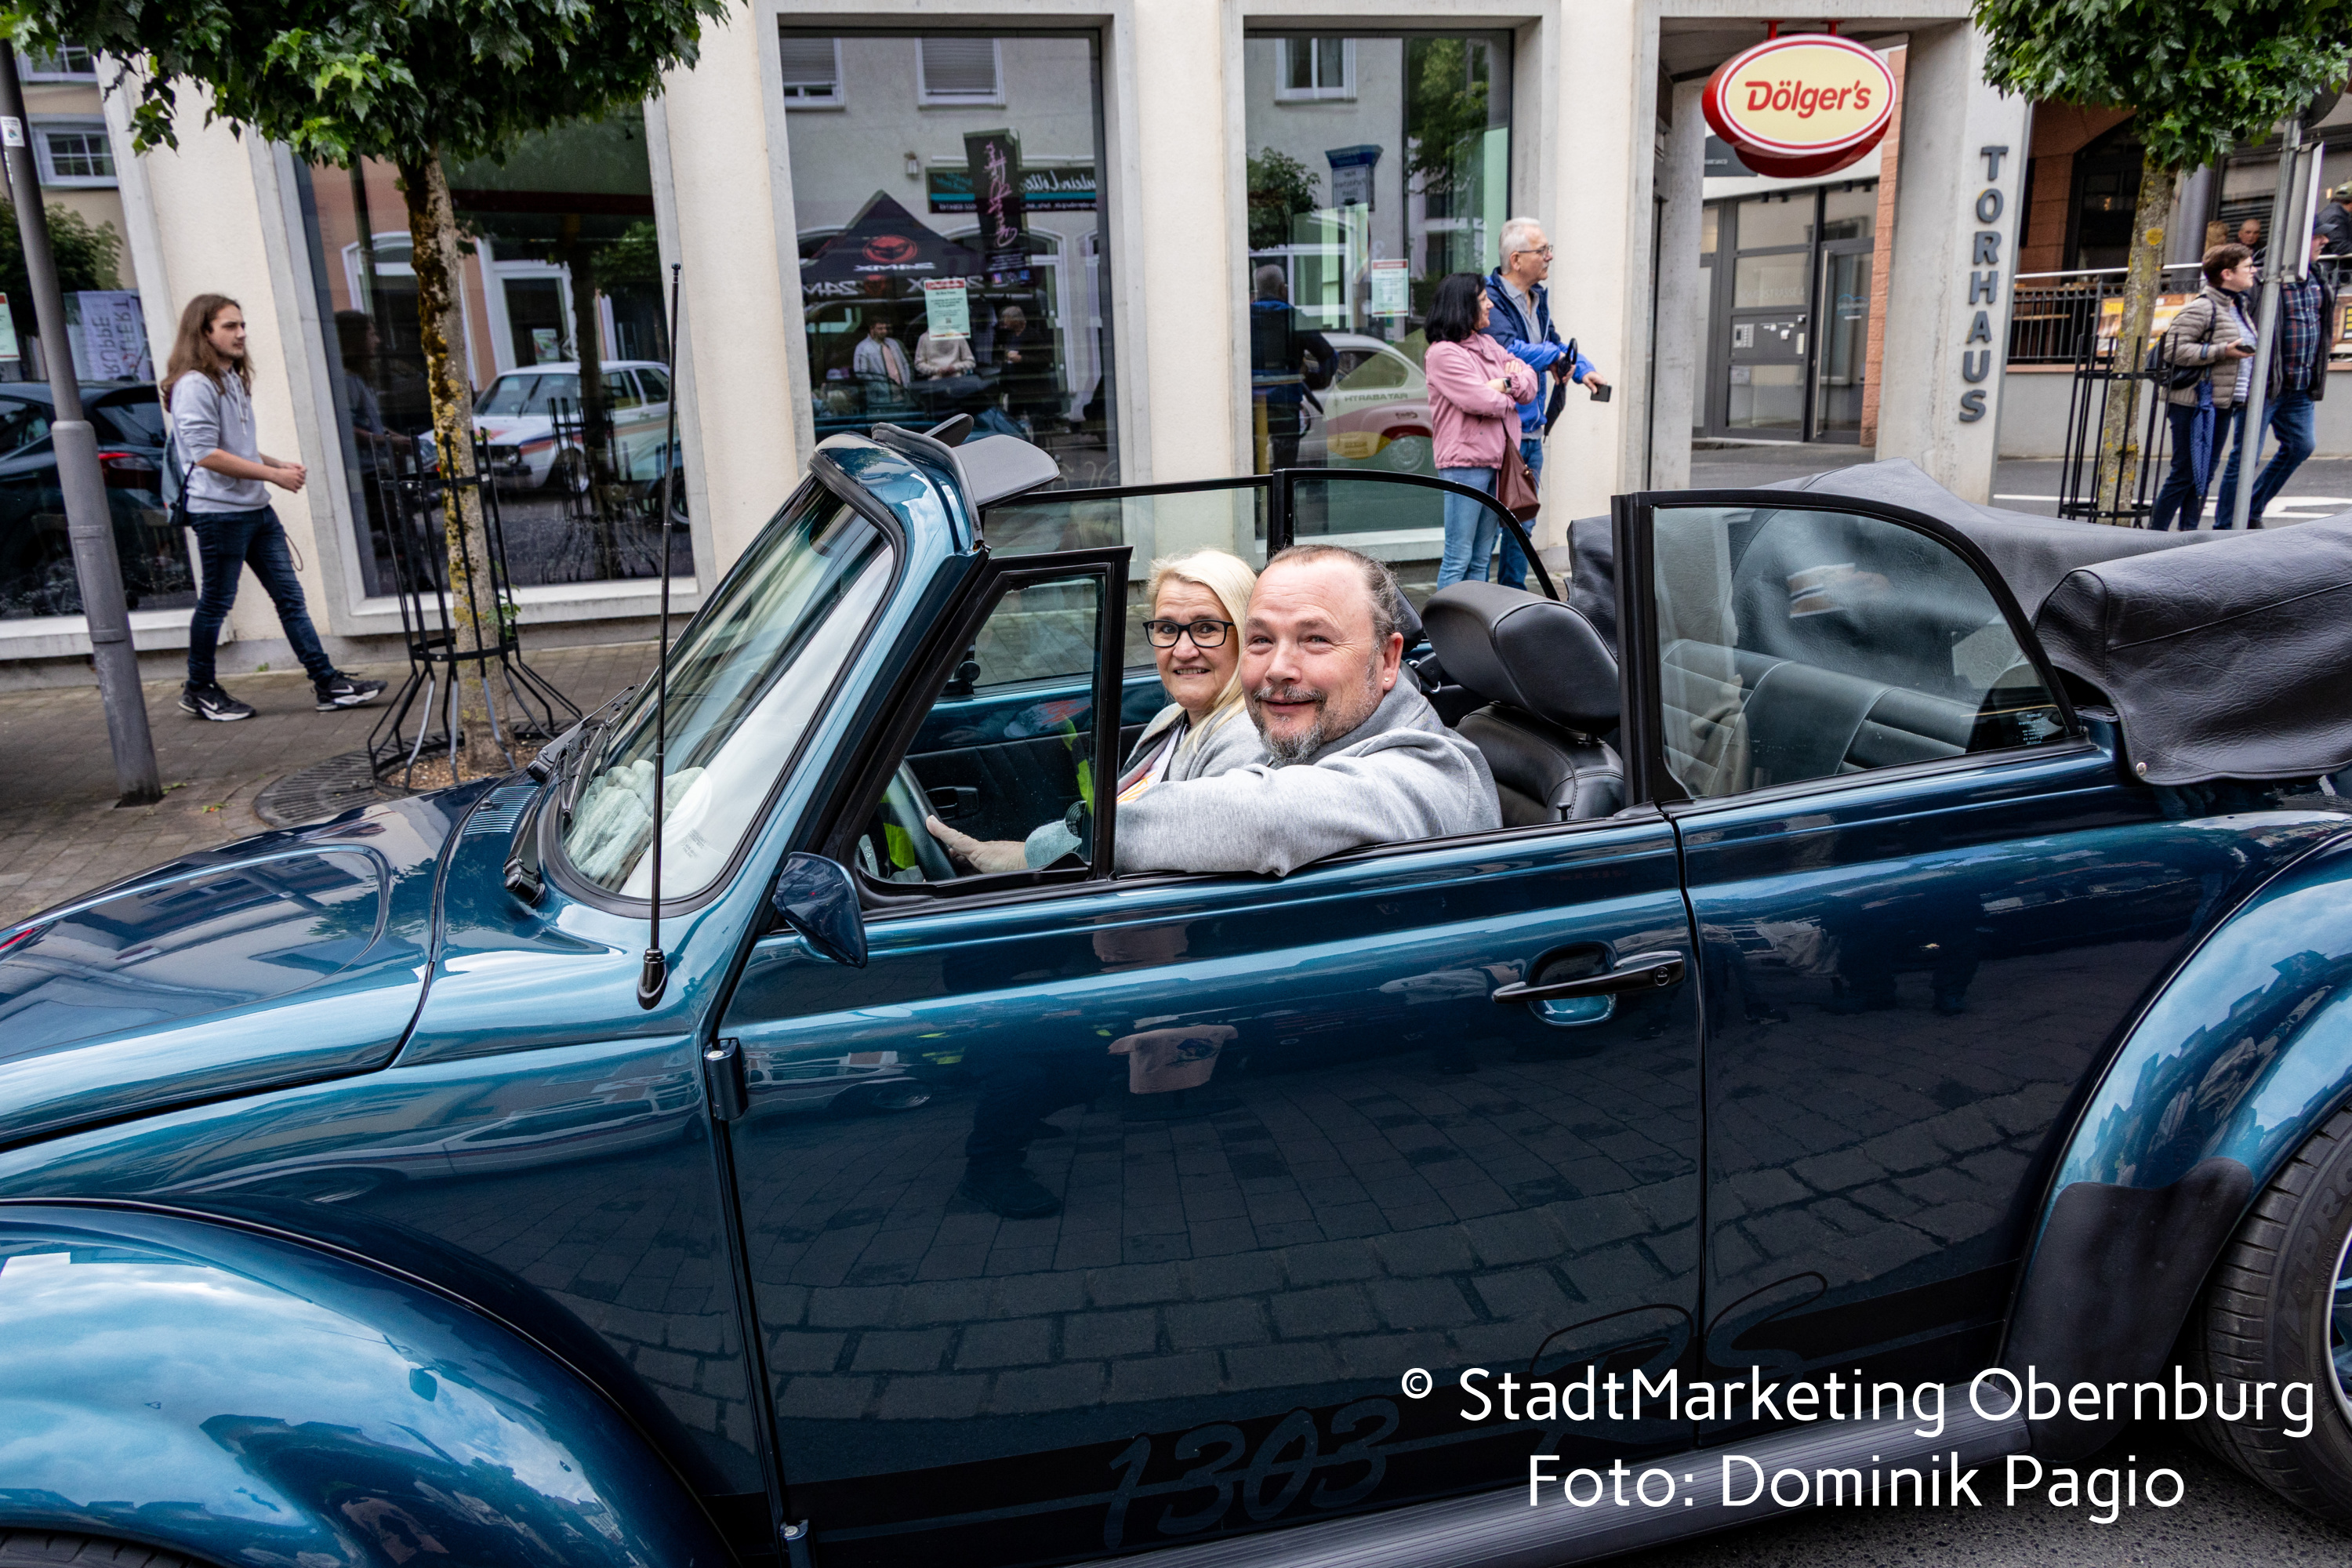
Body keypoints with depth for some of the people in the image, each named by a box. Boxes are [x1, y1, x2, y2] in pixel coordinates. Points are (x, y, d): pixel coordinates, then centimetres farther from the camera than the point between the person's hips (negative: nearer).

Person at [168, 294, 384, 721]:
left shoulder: (233, 378, 16)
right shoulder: (194, 384, -13)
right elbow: (206, 454, -20)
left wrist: (280, 463, 8)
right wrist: (273, 474, -18)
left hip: (256, 509, 9)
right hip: (220, 512, -9)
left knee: (289, 595, 5)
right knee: (216, 602, 2)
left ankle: (328, 684, 4)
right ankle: (199, 691, 17)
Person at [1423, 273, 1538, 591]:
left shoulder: (1488, 345, 16)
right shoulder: (1443, 353, -10)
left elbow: (1529, 380, 14)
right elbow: (1482, 401, -18)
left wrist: (1507, 384, -7)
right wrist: (1510, 397, 3)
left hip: (1496, 459, 8)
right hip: (1464, 463, -8)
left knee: (1482, 558, 11)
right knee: (1458, 558, -7)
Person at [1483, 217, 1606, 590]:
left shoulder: (1538, 298, 15)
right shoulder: (1491, 299, -14)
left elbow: (1555, 343, 24)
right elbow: (1509, 351, -25)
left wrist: (1584, 370, 5)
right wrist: (1555, 356, -10)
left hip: (1531, 430, 9)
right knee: (1490, 520, -7)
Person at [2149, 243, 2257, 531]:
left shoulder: (2236, 308, 17)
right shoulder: (2201, 308, -12)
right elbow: (2173, 349, -20)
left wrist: (2247, 352, 12)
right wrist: (2223, 351, -22)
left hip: (2220, 404, 9)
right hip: (2194, 403, -9)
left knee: (2204, 474, 10)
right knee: (2185, 473, -8)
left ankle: (2188, 533, 15)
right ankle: (2155, 534, -1)